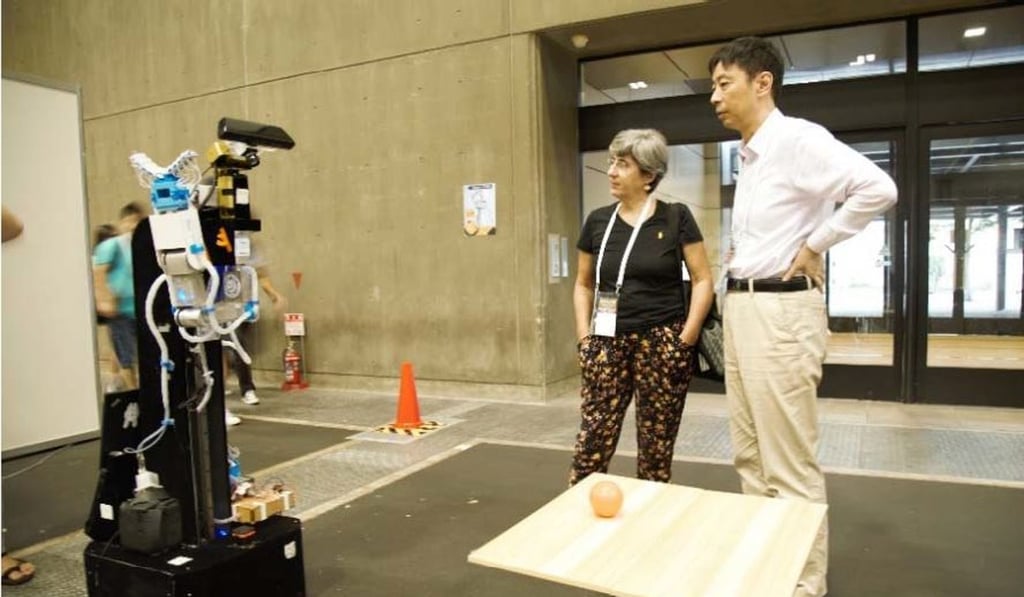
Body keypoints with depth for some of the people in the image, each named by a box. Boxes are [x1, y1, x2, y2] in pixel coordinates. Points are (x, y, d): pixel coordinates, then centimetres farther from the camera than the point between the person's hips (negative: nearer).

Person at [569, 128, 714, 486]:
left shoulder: (675, 219, -2)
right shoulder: (598, 221, 7)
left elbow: (703, 281, -1)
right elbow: (583, 285, 14)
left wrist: (687, 338, -8)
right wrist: (584, 336, 4)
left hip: (662, 343, -2)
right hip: (609, 343, 2)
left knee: (657, 443, 8)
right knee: (592, 440, -1)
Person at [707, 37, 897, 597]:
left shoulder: (798, 138, -10)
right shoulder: (749, 154, 16)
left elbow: (878, 189, -23)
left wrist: (814, 246, -15)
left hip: (780, 310, -10)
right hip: (741, 306, 10)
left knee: (790, 467, -2)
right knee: (750, 458, 16)